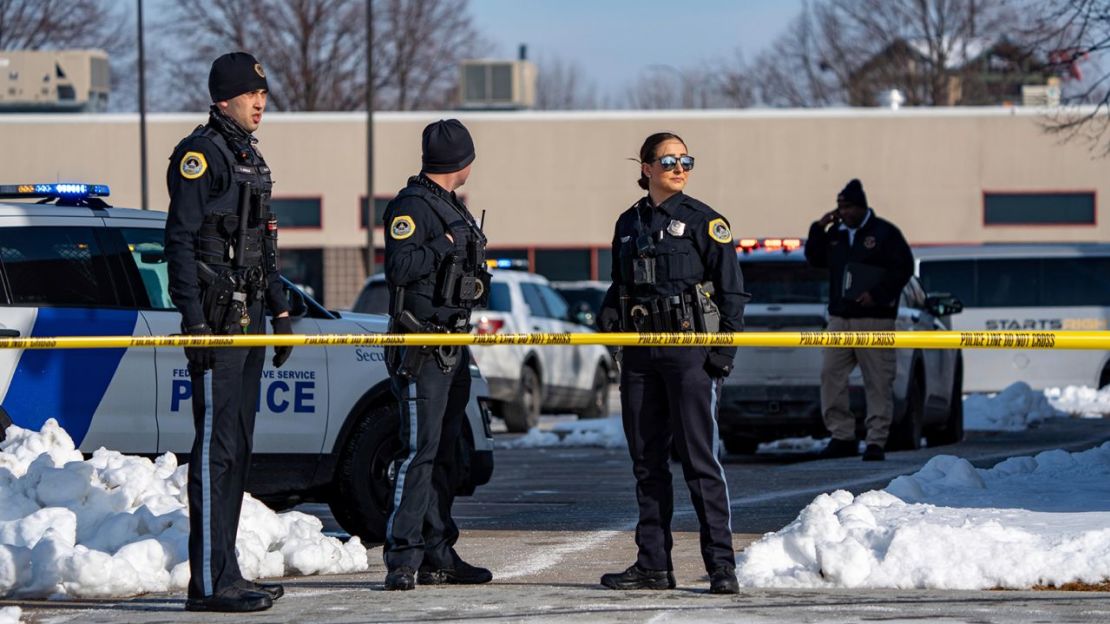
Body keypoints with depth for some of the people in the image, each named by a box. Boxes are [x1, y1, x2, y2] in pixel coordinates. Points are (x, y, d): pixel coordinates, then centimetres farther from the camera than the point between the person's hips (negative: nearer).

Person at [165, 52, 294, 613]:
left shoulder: (250, 159, 20)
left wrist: (280, 311, 22)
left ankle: (224, 574, 16)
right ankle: (210, 582, -13)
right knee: (216, 449, -12)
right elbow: (180, 239, -15)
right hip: (216, 315, -10)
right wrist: (194, 321, -21)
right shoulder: (201, 153, -9)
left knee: (236, 449, 11)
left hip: (248, 316, 10)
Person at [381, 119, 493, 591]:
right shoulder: (411, 206, -11)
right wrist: (443, 246, -17)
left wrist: (477, 279, 14)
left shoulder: (452, 207, 19)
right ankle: (403, 559, -14)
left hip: (453, 347, 10)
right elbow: (399, 267, -23)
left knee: (443, 454, 12)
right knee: (420, 451, -13)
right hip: (421, 350, -10)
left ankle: (437, 555, 18)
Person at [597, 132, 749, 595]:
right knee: (647, 460, 7)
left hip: (691, 352, -6)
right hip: (640, 354, 6)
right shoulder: (630, 223, 14)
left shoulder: (704, 221, -1)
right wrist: (609, 312, 4)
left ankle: (722, 565, -7)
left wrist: (725, 348, -11)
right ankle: (653, 565, 13)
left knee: (699, 459, -9)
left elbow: (732, 290, -3)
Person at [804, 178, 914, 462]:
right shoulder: (836, 233, 15)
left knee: (878, 382, -6)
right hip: (839, 318, 6)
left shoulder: (884, 233, -3)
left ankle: (877, 441, -4)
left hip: (874, 319, -6)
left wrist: (877, 294, -17)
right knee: (831, 376, 0)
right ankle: (842, 436, 7)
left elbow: (903, 267, -7)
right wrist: (818, 229, 5)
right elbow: (815, 258, 20)